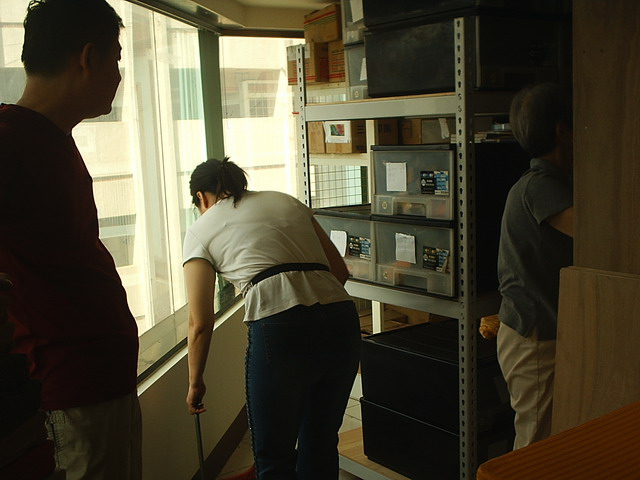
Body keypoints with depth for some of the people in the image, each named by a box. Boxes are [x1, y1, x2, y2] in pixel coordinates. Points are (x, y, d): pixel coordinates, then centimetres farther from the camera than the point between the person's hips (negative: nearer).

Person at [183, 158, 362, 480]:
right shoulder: (288, 201, 25)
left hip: (280, 331, -5)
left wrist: (195, 382, 25)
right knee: (321, 444, 23)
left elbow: (200, 323, 12)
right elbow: (340, 270, 21)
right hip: (343, 322, 5)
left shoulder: (201, 230, 14)